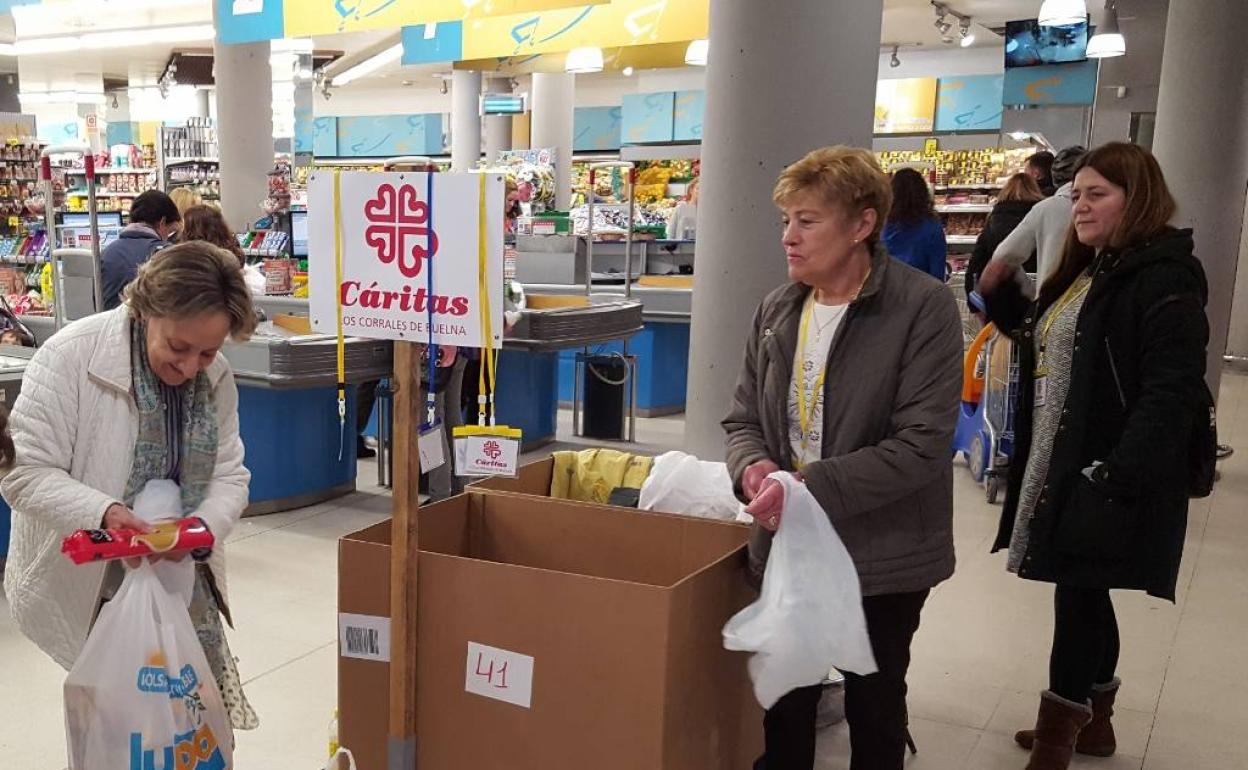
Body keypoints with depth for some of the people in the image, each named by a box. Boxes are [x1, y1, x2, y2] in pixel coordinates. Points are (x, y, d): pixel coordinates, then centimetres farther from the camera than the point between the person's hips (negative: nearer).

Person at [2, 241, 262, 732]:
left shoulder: (216, 377, -3)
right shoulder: (70, 356, -18)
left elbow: (230, 476, 1)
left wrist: (204, 526, -20)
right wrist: (101, 512, -34)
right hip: (84, 579, -4)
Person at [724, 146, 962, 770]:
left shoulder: (924, 308, -15)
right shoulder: (777, 310, 3)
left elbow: (921, 444, -21)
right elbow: (743, 419, 8)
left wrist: (808, 489, -26)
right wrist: (754, 467, -15)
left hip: (883, 556, -4)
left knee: (874, 712, 17)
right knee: (784, 705, 18)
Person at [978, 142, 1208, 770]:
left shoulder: (1164, 277, -15)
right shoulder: (1087, 269, 14)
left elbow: (1170, 391, -23)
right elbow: (1040, 339, 22)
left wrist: (1123, 477, -28)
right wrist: (998, 293, 9)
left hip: (1107, 472, -9)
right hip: (1061, 464, 9)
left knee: (1078, 591, -1)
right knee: (1084, 590, 17)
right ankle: (1092, 719, 33)